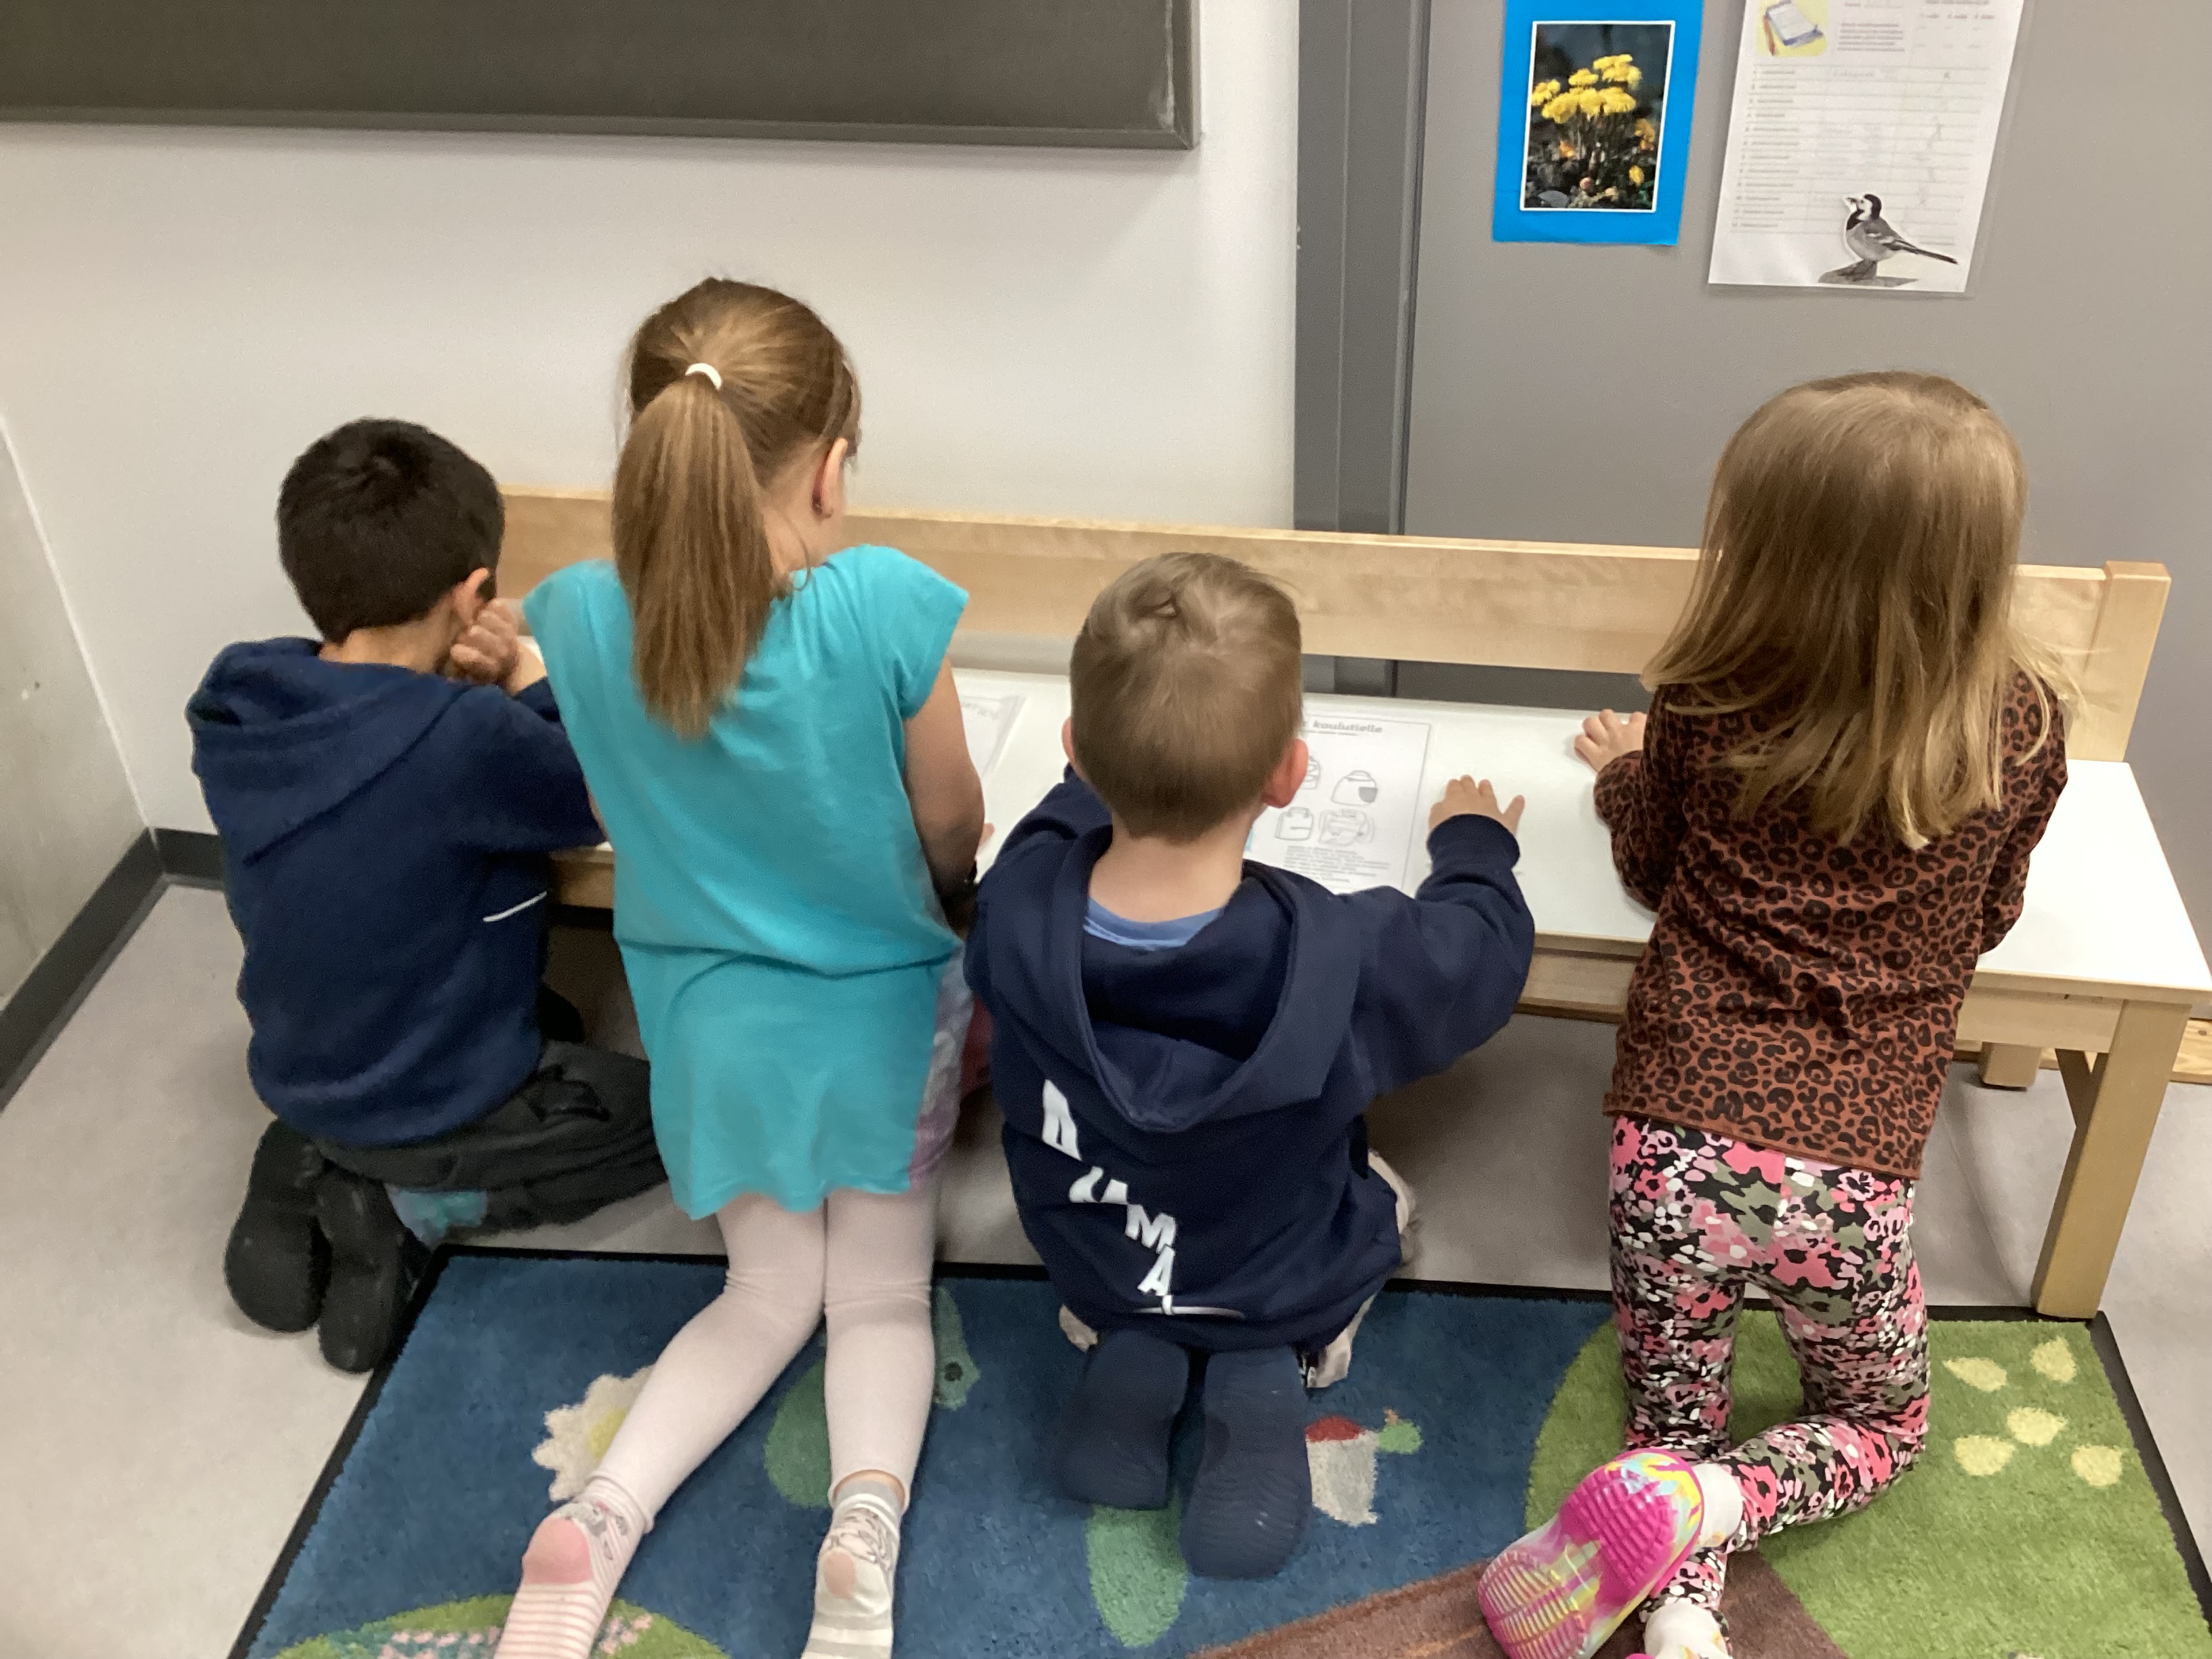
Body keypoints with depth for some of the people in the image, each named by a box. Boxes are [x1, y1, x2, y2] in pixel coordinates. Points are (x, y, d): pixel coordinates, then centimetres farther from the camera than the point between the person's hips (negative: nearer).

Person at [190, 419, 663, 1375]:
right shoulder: (465, 739, -33)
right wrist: (529, 685, -5)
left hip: (298, 1076, 7)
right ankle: (408, 1206, 1)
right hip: (433, 1110, -6)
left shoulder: (232, 708, -13)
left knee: (550, 1020, 32)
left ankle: (310, 1169, 12)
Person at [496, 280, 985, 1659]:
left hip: (709, 1019, 3)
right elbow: (953, 839, -9)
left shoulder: (574, 616, -17)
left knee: (771, 1292, 21)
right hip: (882, 1012, -2)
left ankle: (602, 1516, 0)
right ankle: (867, 1509, -13)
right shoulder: (887, 605, -26)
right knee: (883, 1293, 15)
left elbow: (627, 814, 2)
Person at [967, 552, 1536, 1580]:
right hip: (1288, 1291, -2)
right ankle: (1268, 1373, 5)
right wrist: (1474, 841, 5)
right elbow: (1484, 952, -16)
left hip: (1087, 1265, 3)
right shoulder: (1341, 959, -38)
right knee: (1381, 1192, 31)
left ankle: (1132, 1352, 9)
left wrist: (1110, 780, 15)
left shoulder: (1016, 906, -30)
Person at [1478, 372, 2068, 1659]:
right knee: (1882, 1426, 26)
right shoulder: (2026, 730, -5)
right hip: (1853, 1168, 0)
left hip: (1681, 1134, 0)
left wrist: (1624, 769, 30)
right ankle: (1708, 1503, -3)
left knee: (1674, 1420, 23)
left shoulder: (1705, 710, -9)